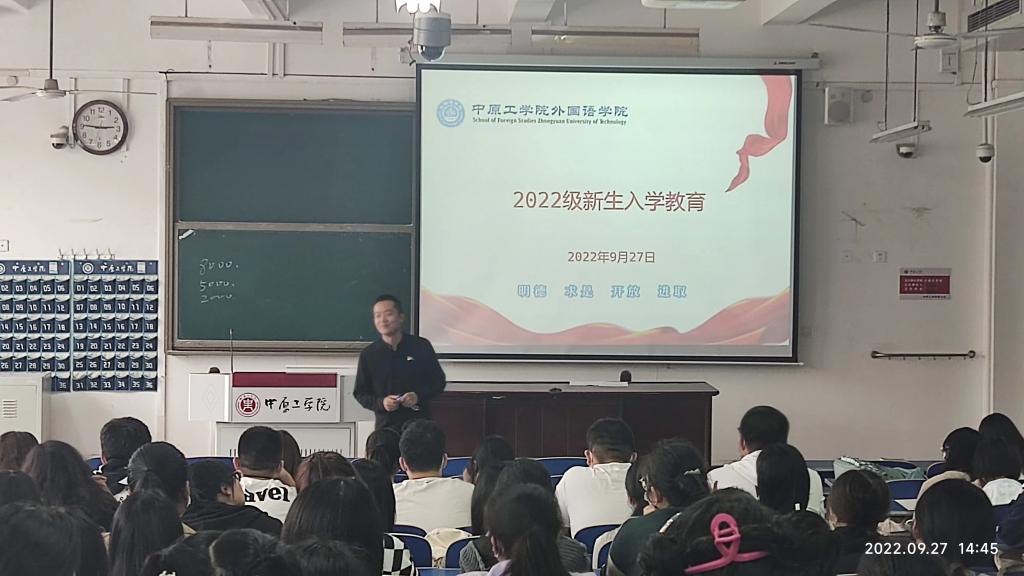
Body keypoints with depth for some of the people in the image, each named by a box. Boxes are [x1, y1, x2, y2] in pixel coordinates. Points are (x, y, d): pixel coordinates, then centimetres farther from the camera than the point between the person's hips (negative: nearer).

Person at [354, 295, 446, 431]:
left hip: (419, 425, -1)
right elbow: (360, 393, 9)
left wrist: (418, 396, -12)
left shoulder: (421, 347, 0)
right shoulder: (368, 354, 3)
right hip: (385, 427, 1)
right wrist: (381, 403, -11)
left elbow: (438, 382, 7)